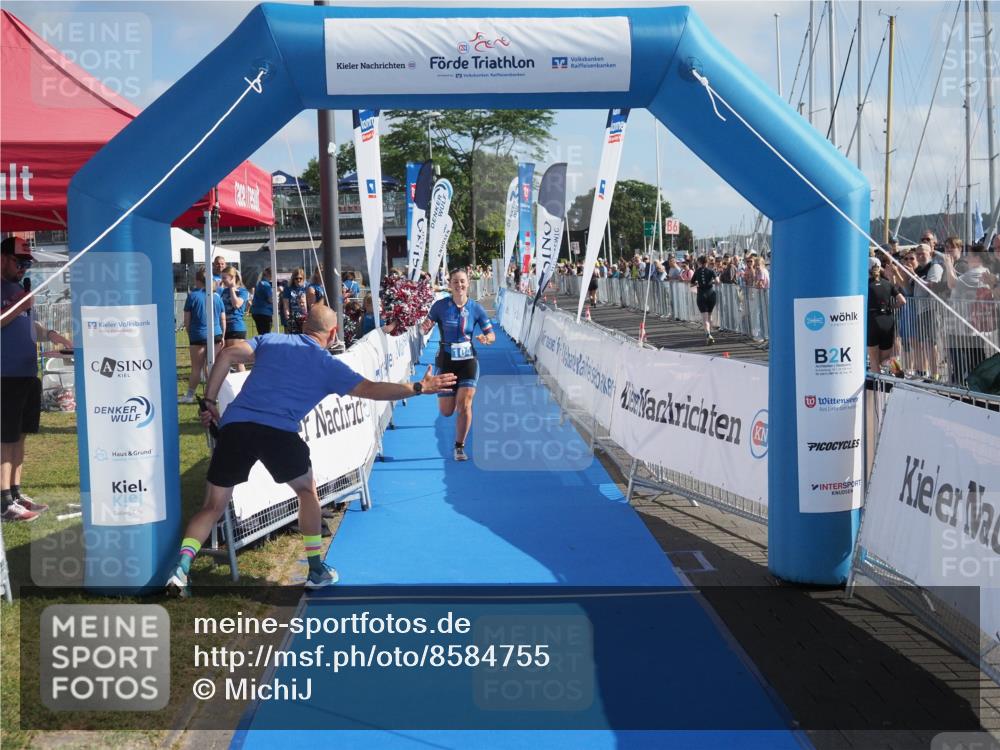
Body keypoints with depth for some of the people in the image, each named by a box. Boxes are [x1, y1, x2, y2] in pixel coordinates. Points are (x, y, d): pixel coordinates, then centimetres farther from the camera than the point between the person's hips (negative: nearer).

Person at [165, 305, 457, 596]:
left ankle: (181, 567, -7)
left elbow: (227, 356, 8)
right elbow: (371, 390, 8)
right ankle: (316, 570, 27)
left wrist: (209, 401, 12)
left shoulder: (270, 340, 21)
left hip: (234, 424, 3)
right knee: (307, 491, 24)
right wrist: (418, 388, 17)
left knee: (213, 507, 14)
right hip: (278, 430, -3)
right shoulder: (328, 365, 14)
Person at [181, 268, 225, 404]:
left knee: (196, 368, 5)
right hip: (216, 335, 3)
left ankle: (190, 395, 11)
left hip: (198, 336, -3)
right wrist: (222, 336, 17)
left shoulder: (193, 295, -5)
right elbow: (223, 319, 9)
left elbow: (187, 320, -2)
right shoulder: (216, 296, 5)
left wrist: (189, 334, 12)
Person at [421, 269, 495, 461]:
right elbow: (425, 329, 0)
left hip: (468, 361, 0)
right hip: (446, 361, 0)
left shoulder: (476, 308, -4)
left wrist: (486, 339, -21)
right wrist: (425, 327, -24)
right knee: (446, 412, 7)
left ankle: (459, 446, 8)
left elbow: (491, 335, 3)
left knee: (464, 406, -11)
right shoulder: (440, 306, -6)